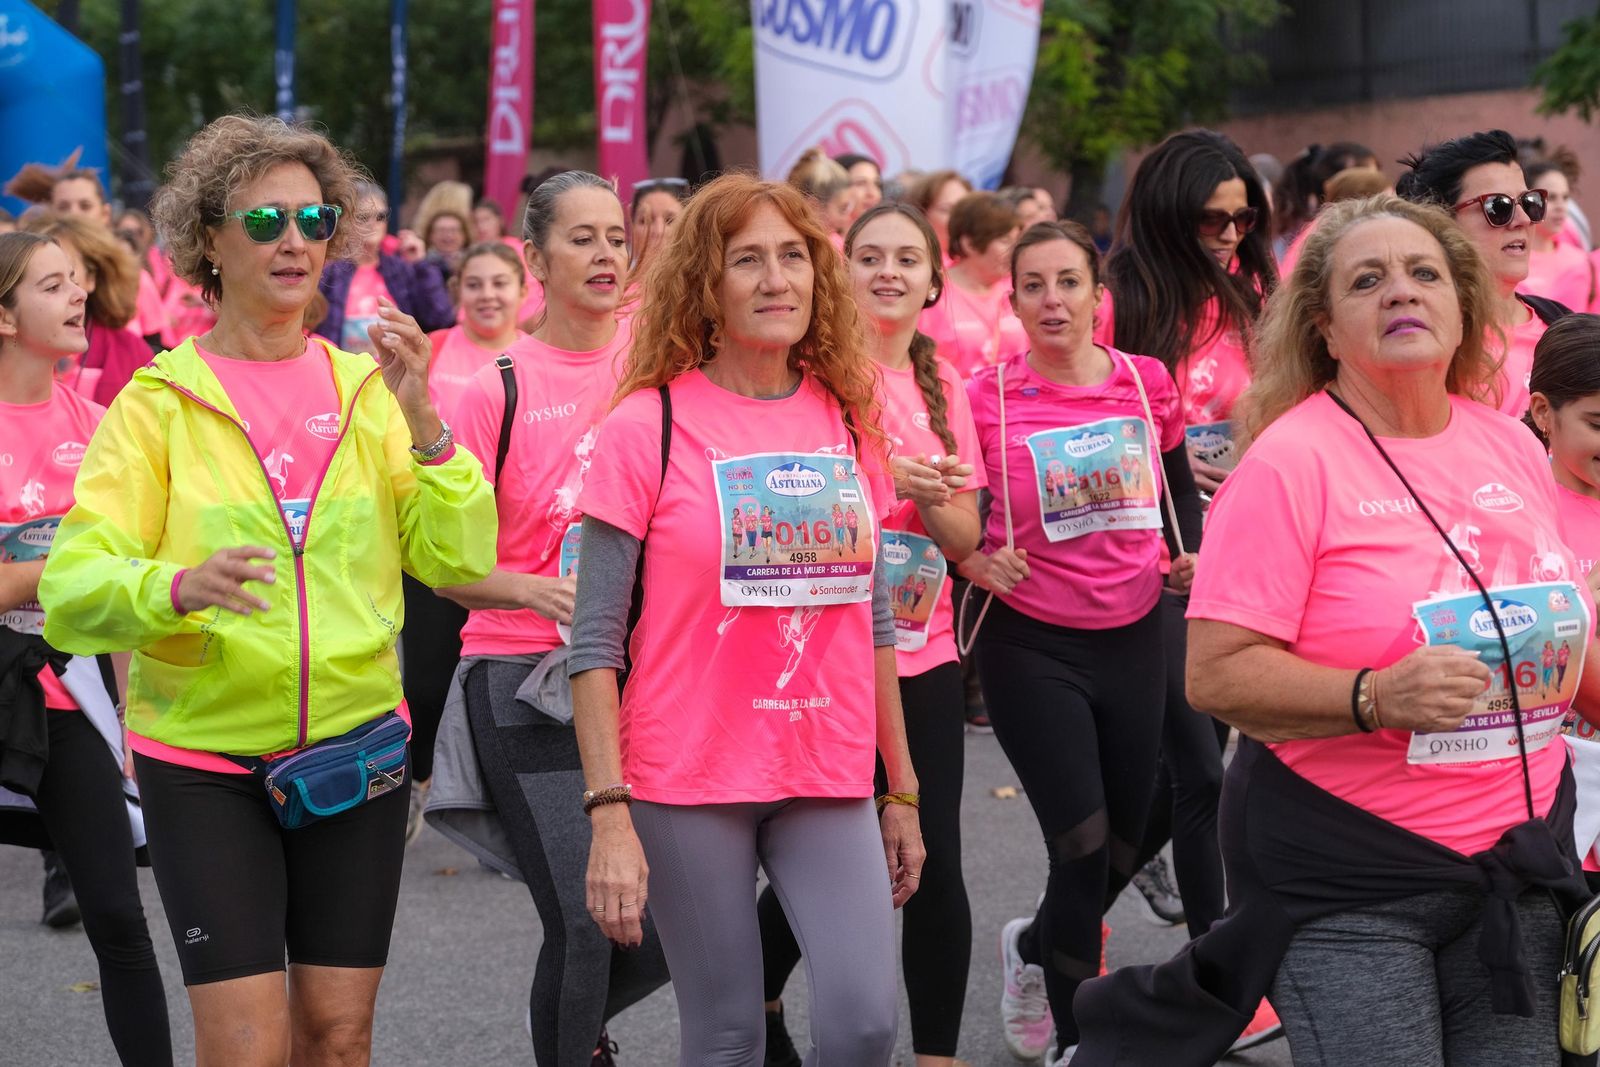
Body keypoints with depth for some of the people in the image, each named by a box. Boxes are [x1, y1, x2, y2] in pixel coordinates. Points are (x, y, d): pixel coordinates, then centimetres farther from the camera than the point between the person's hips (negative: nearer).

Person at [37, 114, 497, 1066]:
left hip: (355, 745, 3)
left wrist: (422, 421, -14)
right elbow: (72, 588, -12)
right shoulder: (160, 402, -3)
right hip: (205, 758, -3)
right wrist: (181, 587, -31)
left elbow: (459, 560, -1)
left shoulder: (367, 391, 8)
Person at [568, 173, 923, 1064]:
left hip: (829, 783, 3)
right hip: (690, 786, -3)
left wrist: (902, 789, 14)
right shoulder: (649, 425, -6)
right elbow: (595, 639, -7)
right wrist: (610, 815, -14)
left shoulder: (847, 420, 8)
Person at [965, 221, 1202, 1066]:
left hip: (1133, 639, 4)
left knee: (1123, 847, 12)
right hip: (1031, 646, -4)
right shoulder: (986, 398, -9)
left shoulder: (1148, 383, 0)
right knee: (1082, 846, -10)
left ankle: (1032, 948, 44)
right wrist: (975, 561, -17)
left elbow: (1181, 487, 16)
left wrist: (1190, 552, -1)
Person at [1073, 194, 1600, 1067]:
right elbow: (1216, 675, -16)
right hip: (1347, 872, -6)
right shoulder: (1291, 463, -10)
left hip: (1520, 861, 6)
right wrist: (1377, 699, -27)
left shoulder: (1512, 447, 8)